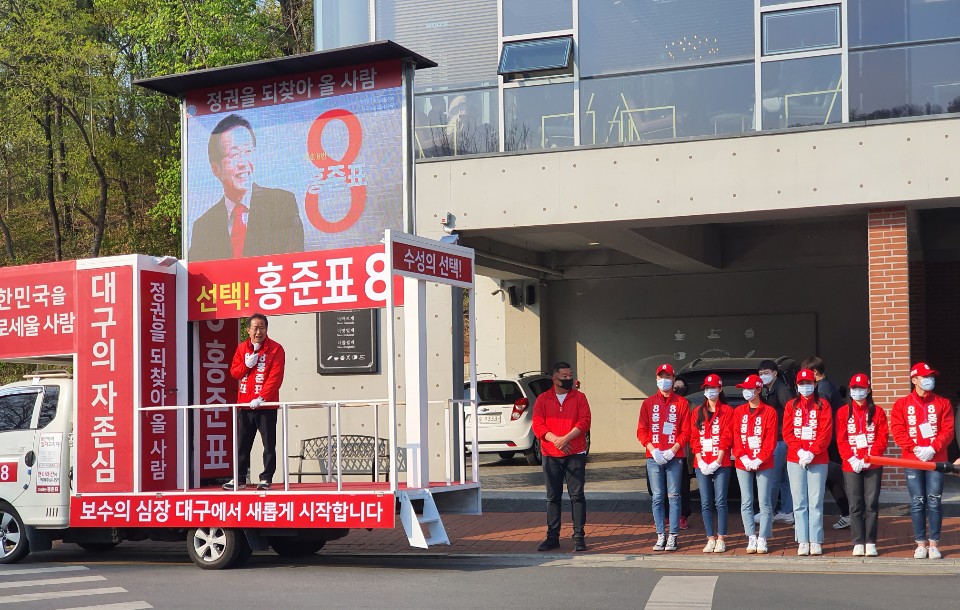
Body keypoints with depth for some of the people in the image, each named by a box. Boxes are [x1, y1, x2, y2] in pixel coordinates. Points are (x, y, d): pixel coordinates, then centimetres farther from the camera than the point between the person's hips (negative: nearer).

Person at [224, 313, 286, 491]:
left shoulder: (275, 349, -6)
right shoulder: (242, 348, 11)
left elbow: (275, 377, -13)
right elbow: (234, 372, 10)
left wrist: (262, 397, -21)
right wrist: (247, 364, -10)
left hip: (266, 406, -5)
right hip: (244, 405, 5)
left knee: (269, 444, -2)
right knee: (242, 444, 9)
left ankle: (266, 478, 5)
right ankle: (240, 478, 16)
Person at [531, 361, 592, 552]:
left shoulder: (579, 397, 6)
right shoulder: (542, 399, 8)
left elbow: (584, 422, -5)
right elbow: (538, 425, -1)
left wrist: (565, 439, -17)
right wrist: (555, 439, -16)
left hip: (575, 455, -1)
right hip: (550, 456, 2)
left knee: (577, 495, -3)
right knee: (553, 497, 6)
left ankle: (579, 537, 1)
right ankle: (552, 537, 13)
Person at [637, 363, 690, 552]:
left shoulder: (681, 403, 7)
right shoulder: (648, 403, 11)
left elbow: (685, 431, 2)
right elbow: (641, 431, 6)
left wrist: (673, 450, -11)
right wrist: (653, 450, -7)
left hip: (674, 457, -1)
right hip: (653, 457, 1)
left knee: (673, 496, -2)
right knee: (657, 497, 1)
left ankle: (672, 536, 2)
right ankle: (660, 536, 6)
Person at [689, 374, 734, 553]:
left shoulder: (727, 411, 2)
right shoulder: (697, 412, 13)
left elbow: (727, 438, -5)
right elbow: (694, 438, 8)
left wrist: (717, 462, -12)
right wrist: (700, 461, -5)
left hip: (721, 464, -4)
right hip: (702, 465, 4)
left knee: (720, 501, -5)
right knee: (706, 503, 3)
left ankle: (721, 539, 1)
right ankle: (710, 539, 9)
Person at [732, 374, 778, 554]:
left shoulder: (769, 412, -1)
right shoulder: (739, 411, 9)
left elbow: (771, 439, -5)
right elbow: (736, 437, 3)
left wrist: (759, 459, -13)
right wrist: (744, 458, -9)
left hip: (764, 464, -3)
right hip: (743, 464, 3)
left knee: (764, 502, -2)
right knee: (746, 502, 2)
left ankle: (762, 539, 2)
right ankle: (751, 538, 8)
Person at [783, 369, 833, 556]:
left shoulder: (823, 405, 5)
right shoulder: (791, 406, 11)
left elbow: (826, 433, -3)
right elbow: (787, 432, 3)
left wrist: (812, 452, -14)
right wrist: (800, 452, -11)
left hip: (818, 460, -2)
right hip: (795, 460, 2)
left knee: (816, 502, -2)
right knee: (799, 503, 1)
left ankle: (816, 541, 2)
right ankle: (802, 541, 4)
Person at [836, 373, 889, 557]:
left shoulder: (877, 412, 5)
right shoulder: (843, 412, 6)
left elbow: (882, 438, -1)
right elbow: (841, 439, 1)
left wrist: (869, 458, -12)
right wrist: (852, 459, -12)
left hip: (873, 466, 0)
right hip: (851, 466, 0)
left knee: (871, 504, -1)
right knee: (855, 505, 0)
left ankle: (870, 543, 4)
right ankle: (858, 543, 4)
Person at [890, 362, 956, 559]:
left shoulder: (942, 404, 8)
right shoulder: (902, 404, 6)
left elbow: (947, 430, 0)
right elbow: (898, 431, -2)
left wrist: (933, 448, -14)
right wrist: (915, 449, -14)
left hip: (936, 460, 0)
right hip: (912, 461, 0)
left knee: (934, 502, 0)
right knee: (917, 502, 1)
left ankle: (933, 544, 6)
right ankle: (920, 544, 7)